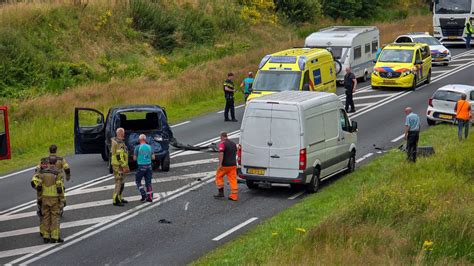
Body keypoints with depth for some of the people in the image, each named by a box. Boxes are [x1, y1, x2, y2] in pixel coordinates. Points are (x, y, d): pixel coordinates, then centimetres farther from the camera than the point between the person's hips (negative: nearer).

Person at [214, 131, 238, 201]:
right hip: (233, 165, 6)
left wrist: (220, 164, -26)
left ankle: (221, 192, 10)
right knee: (233, 180, 3)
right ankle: (234, 196, -1)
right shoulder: (233, 143, 12)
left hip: (225, 165, -6)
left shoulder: (222, 144, -12)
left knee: (219, 177, 13)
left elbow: (221, 154, -23)